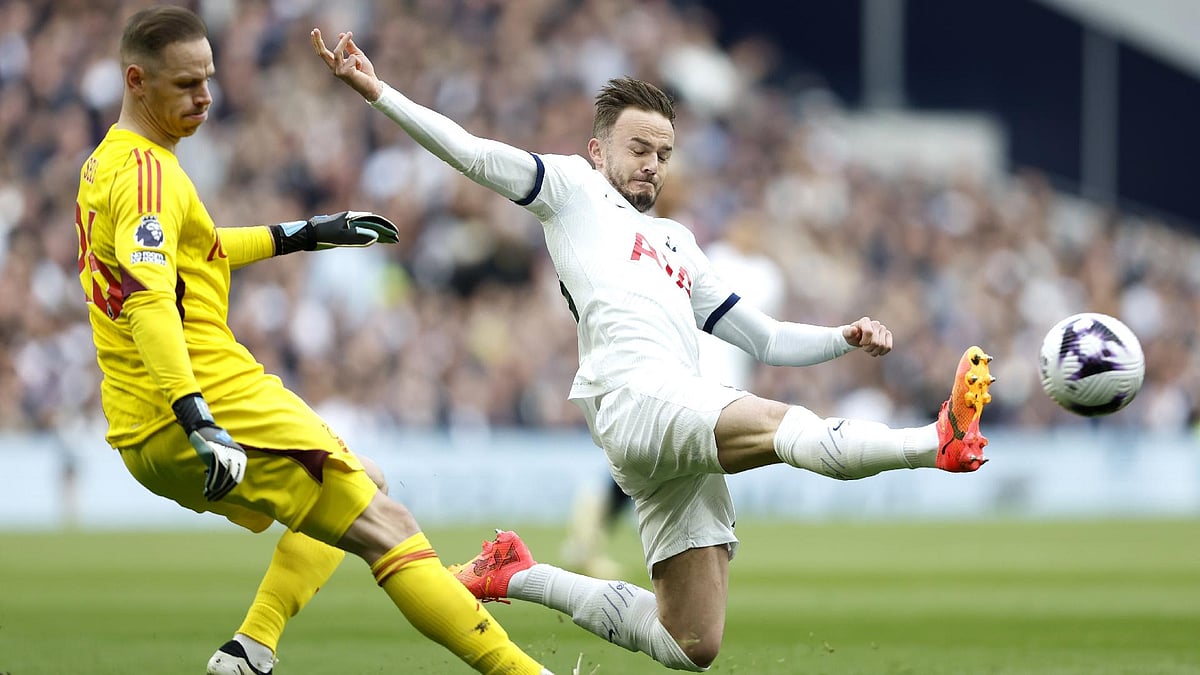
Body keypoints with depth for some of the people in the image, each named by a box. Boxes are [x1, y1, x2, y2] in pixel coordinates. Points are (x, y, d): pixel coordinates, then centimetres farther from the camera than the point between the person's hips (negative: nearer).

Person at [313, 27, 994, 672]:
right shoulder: (574, 188, 17)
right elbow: (477, 155, 5)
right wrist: (377, 92, -8)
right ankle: (938, 440, -58)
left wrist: (844, 338, 17)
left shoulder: (678, 242, 34)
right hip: (636, 397, -8)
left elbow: (765, 338, 34)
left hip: (686, 419, 8)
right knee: (787, 426, -34)